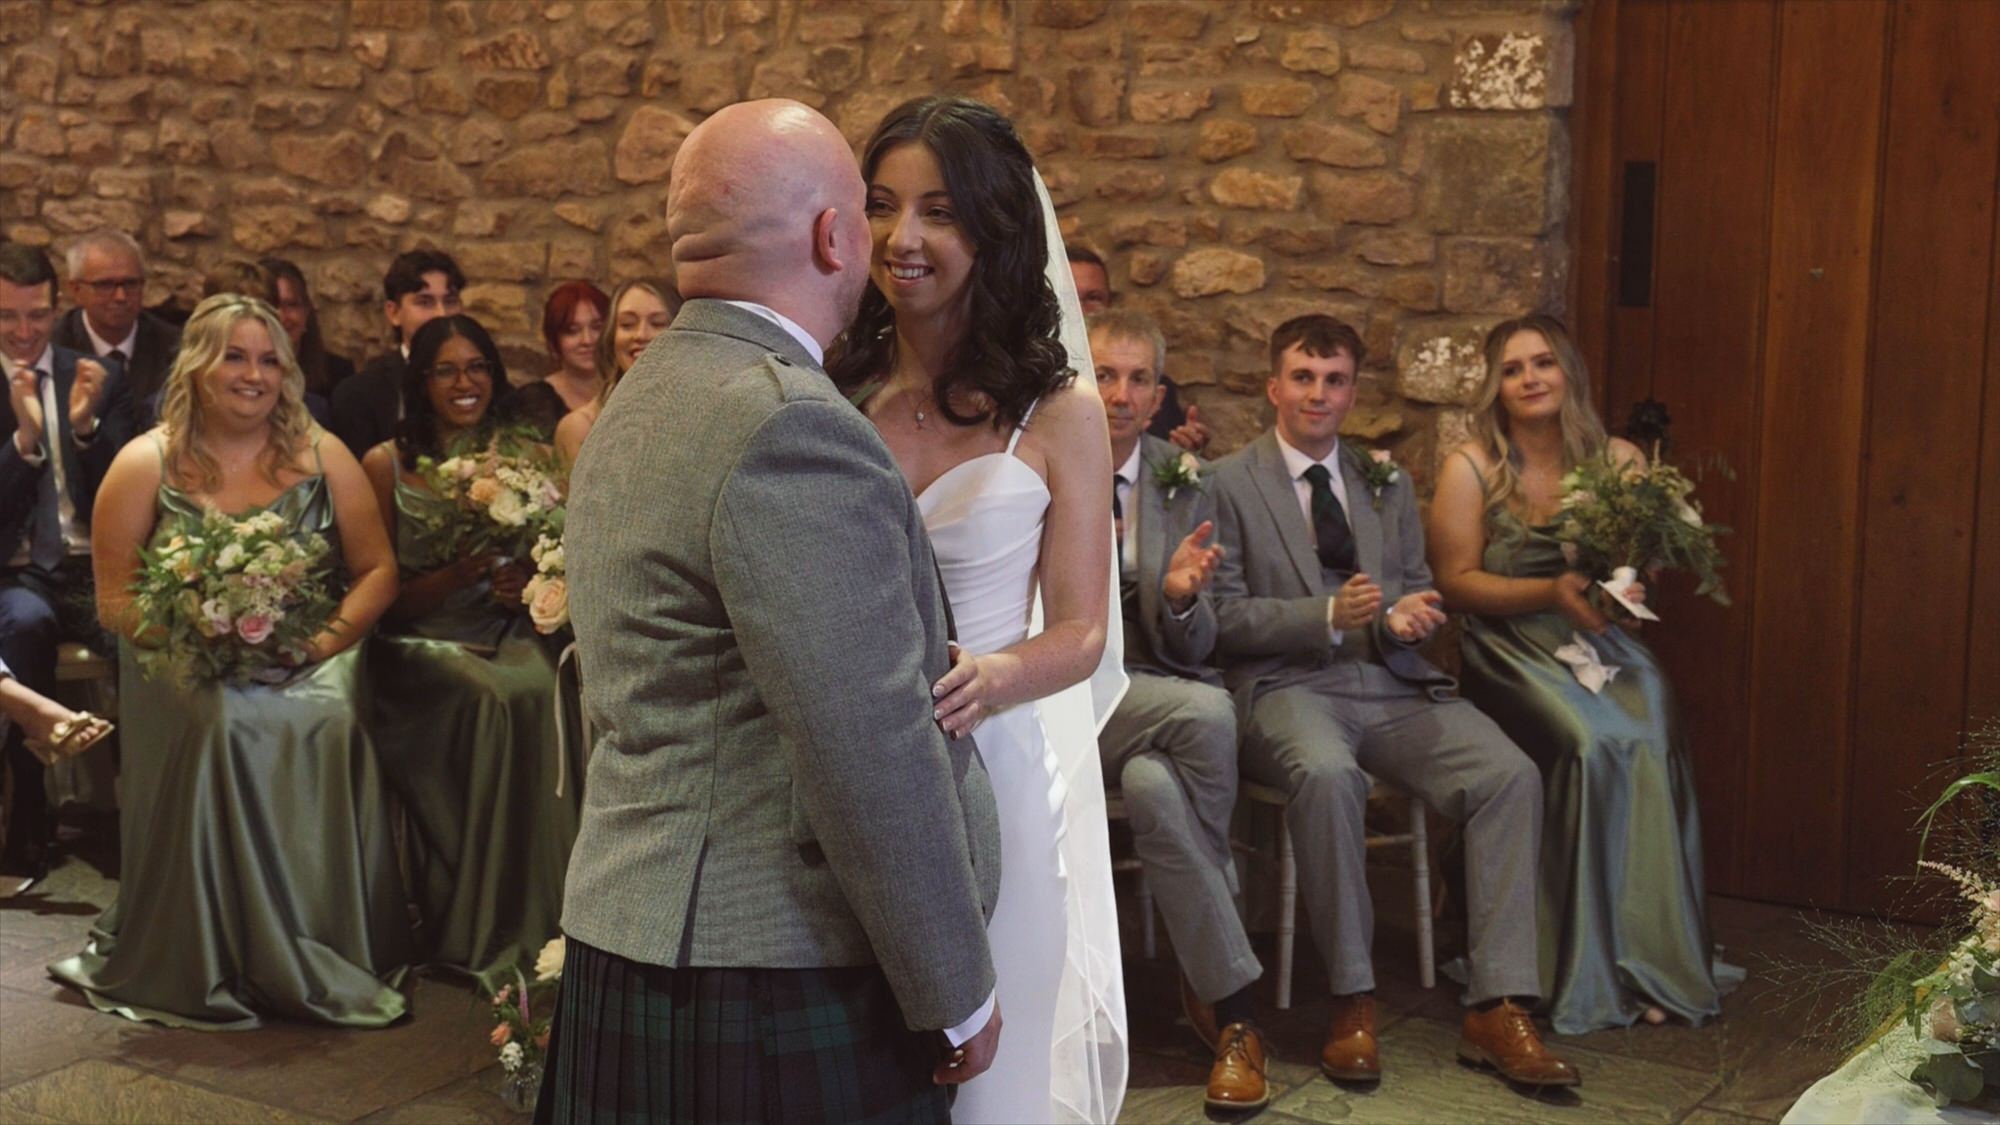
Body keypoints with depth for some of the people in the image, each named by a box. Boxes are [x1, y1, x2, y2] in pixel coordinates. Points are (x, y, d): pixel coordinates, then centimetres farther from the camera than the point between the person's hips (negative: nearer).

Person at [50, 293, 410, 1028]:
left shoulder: (320, 456, 7)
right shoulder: (146, 464, 3)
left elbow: (377, 570, 6)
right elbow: (115, 601, 1)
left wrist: (330, 637, -12)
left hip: (307, 660, 1)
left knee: (329, 720, -31)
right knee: (228, 723, -33)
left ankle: (328, 956, -18)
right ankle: (216, 962, -20)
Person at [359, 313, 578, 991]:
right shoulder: (386, 465, 2)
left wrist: (530, 583, -8)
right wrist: (466, 571, -17)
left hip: (509, 636, 3)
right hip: (420, 647, -2)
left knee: (539, 693, -32)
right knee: (492, 698, -34)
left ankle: (532, 921, -25)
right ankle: (478, 931, -25)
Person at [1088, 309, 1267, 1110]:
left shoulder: (1183, 486, 6)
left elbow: (1192, 650, 3)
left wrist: (1181, 596, -18)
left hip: (1155, 697, 2)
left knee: (1153, 785, -34)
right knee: (1206, 712, -31)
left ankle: (1208, 986, -10)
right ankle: (1232, 1001, -19)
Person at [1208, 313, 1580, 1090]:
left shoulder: (1389, 485, 21)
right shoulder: (1228, 484, 6)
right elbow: (1222, 616, -3)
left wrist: (1405, 616, -4)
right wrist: (1329, 616, -16)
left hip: (1391, 685, 5)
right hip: (1287, 686, -4)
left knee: (1511, 775, -22)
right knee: (1327, 775, -38)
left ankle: (1497, 1010, -20)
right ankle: (1352, 1001, -23)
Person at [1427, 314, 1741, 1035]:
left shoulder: (1619, 460, 9)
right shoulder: (1472, 468, 1)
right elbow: (1455, 581, -3)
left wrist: (1628, 586, -10)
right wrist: (1551, 592, -16)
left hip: (1601, 640, 3)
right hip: (1512, 649, -3)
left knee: (1651, 741, -28)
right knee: (1591, 743, -30)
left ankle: (1655, 960, -18)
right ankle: (1592, 970, -19)